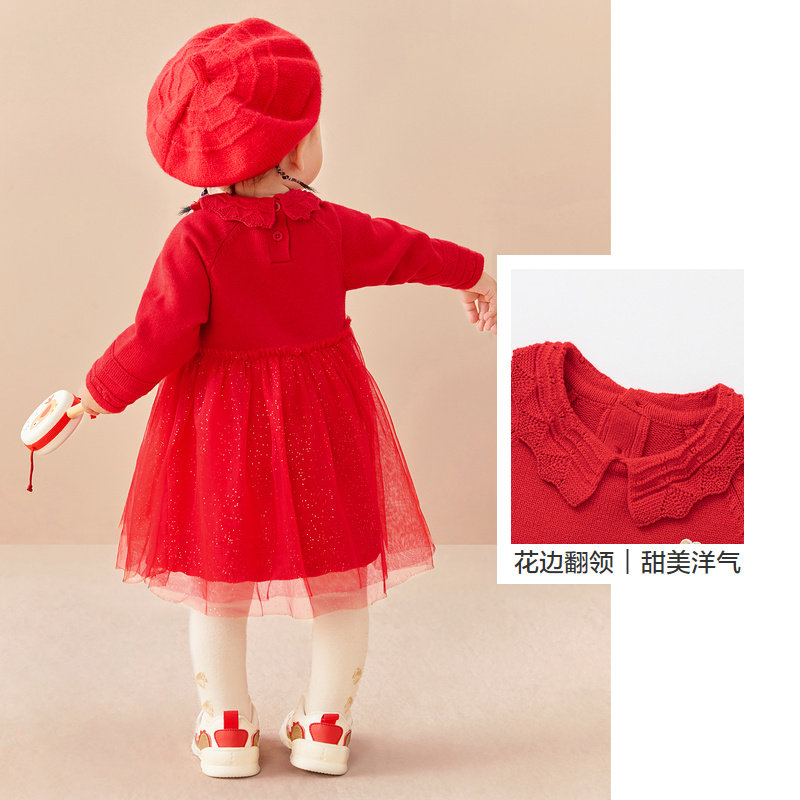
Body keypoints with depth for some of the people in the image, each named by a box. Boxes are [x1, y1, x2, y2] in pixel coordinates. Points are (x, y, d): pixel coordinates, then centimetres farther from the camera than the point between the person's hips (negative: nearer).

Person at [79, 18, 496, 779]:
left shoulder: (197, 237, -16)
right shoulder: (329, 227, -7)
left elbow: (161, 337, -19)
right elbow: (407, 250, 9)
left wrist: (99, 394, -5)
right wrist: (473, 275, 27)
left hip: (219, 430, -2)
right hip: (321, 422, 2)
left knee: (216, 583, 15)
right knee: (338, 576, 16)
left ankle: (229, 731, 25)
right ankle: (324, 727, 25)